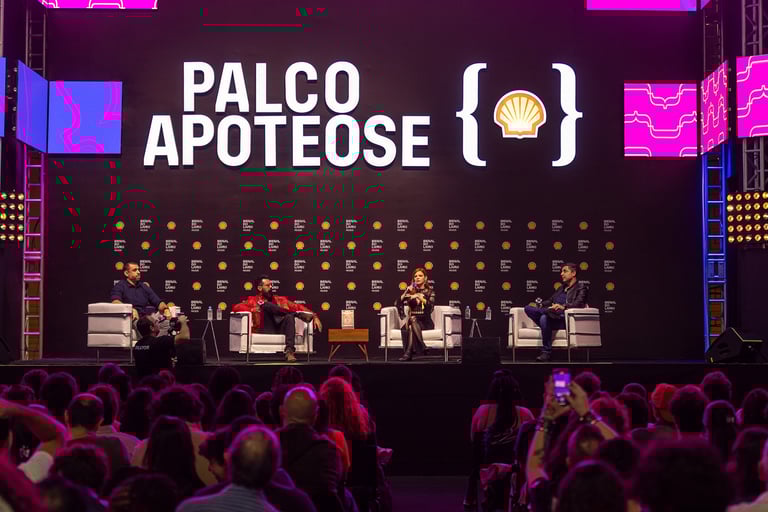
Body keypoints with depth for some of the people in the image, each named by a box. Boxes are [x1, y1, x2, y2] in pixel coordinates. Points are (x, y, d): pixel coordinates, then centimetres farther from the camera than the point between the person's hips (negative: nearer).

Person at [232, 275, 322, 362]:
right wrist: (252, 310, -15)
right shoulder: (254, 301, 16)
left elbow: (298, 307, 15)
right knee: (267, 305, -20)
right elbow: (236, 308, 2)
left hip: (281, 330, 2)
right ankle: (298, 314, -20)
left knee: (289, 317, -29)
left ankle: (289, 351, -38)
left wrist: (314, 316, 1)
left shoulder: (280, 300, 24)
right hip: (266, 331, -2)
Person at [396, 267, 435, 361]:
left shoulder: (429, 290, 10)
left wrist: (420, 297, -17)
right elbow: (398, 304, 4)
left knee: (412, 323, -35)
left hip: (425, 321, -2)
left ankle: (408, 352, -43)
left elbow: (431, 306, -8)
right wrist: (406, 292, -8)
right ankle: (422, 347, -41)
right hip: (412, 320, 2)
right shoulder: (411, 290, 16)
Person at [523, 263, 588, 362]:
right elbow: (551, 300, 24)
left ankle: (546, 352, -33)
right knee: (528, 308, -14)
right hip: (554, 316, 7)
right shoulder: (562, 288, 32)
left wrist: (563, 307, -27)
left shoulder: (581, 287, 8)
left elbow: (578, 303, -10)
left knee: (544, 318, -38)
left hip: (566, 320, -7)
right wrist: (541, 305, 2)